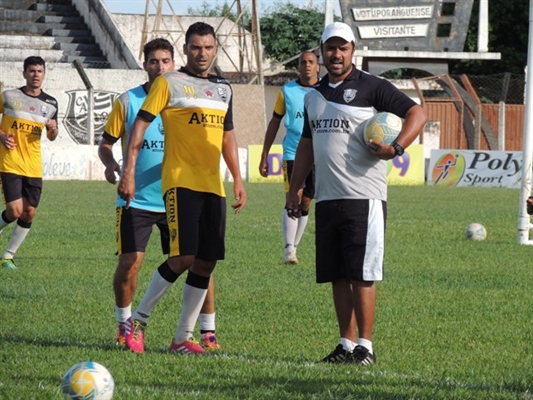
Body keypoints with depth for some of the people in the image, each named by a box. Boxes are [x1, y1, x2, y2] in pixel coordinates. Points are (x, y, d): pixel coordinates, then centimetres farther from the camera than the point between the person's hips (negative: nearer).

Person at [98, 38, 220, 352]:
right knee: (129, 263, -7)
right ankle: (125, 324, 17)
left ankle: (208, 332, 4)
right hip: (137, 199, -1)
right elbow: (107, 142, 5)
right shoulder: (128, 101, 0)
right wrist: (110, 163, -16)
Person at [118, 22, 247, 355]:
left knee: (206, 263, 3)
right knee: (184, 258, -15)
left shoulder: (224, 89, 17)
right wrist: (128, 172, -12)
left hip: (213, 186, 6)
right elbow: (141, 124, -4)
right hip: (181, 181, -6)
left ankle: (183, 337, 10)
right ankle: (138, 320, 1)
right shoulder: (169, 83, -2)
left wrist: (238, 179, 18)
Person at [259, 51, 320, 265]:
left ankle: (294, 247, 17)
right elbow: (274, 123, 11)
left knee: (305, 203, 7)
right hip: (292, 154, -1)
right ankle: (289, 250, -16)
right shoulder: (287, 91, 4)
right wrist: (264, 156, 10)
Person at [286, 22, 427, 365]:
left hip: (364, 197, -6)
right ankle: (346, 344, 13)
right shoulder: (314, 96, 18)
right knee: (337, 276, 7)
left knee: (362, 275, -7)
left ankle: (366, 346, -2)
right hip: (327, 198, 7)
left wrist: (396, 148, -21)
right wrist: (295, 189, 22)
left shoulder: (371, 88, -4)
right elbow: (307, 145, 26)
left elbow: (417, 114, -8)